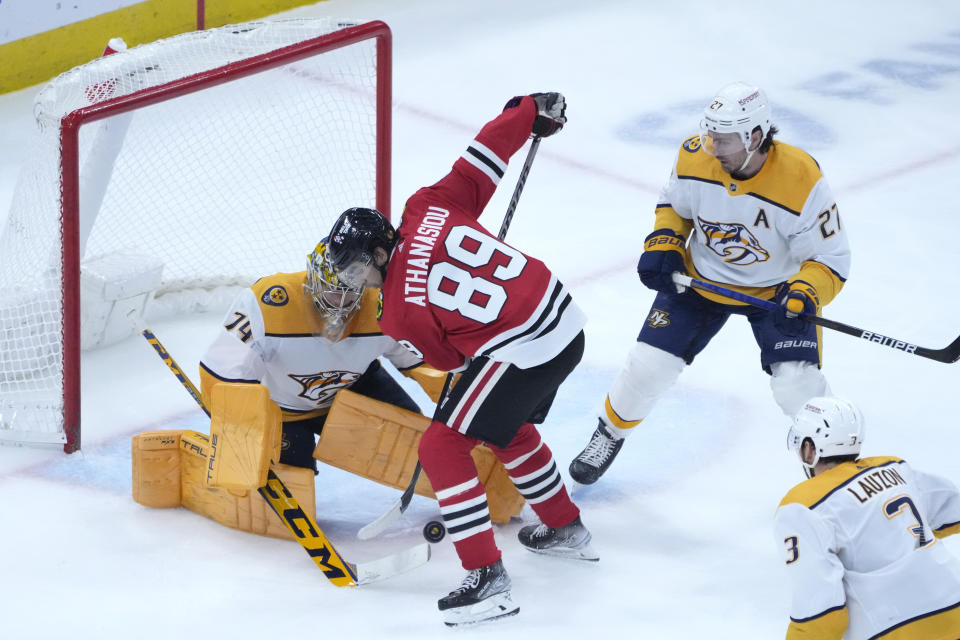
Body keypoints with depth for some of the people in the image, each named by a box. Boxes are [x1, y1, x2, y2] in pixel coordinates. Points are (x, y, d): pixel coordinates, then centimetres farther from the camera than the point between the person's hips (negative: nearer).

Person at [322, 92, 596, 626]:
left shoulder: (398, 311, -10)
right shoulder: (428, 206, 1)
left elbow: (446, 356, 4)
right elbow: (486, 157, 2)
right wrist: (534, 110, 16)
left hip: (521, 353, -9)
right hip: (566, 320, 9)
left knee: (443, 448, -4)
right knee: (510, 428, 32)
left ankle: (487, 578, -10)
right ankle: (566, 529, 47)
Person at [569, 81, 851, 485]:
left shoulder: (801, 182, -30)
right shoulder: (694, 157, -20)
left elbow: (831, 259, -20)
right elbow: (673, 204, 4)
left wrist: (804, 295, -38)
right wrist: (662, 246, -13)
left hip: (776, 288, -3)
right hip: (702, 278, 3)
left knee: (798, 387, -17)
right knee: (648, 365, -2)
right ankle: (610, 434, 27)